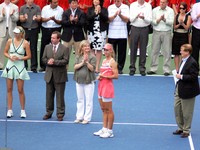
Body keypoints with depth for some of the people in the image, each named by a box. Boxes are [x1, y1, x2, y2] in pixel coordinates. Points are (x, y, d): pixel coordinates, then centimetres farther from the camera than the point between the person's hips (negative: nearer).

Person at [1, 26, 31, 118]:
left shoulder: (25, 43, -5)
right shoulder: (10, 41, 2)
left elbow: (29, 56, -3)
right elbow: (5, 52, 10)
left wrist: (19, 58, -15)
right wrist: (10, 57, -9)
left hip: (20, 67, -3)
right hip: (10, 66, 3)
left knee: (20, 90, 0)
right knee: (9, 89, 4)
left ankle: (23, 110, 11)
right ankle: (10, 110, 10)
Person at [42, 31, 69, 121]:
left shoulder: (64, 49, -5)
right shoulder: (47, 47, 9)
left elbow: (65, 61, -13)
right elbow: (43, 59, 8)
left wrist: (54, 62, -20)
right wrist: (48, 62, -14)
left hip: (59, 75, -4)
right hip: (49, 74, 4)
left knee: (60, 96, 1)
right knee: (49, 95, 11)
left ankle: (60, 114, 9)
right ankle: (49, 112, 22)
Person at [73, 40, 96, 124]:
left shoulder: (92, 57, -6)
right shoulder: (78, 56, 5)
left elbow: (92, 68, -12)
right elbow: (75, 67, -5)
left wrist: (87, 62, -25)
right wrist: (82, 62, -18)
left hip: (89, 81, -4)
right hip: (79, 81, 4)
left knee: (89, 100, -1)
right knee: (80, 99, 13)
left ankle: (87, 118, 5)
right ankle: (79, 117, 22)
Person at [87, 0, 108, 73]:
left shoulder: (104, 10, 2)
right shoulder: (90, 9, 6)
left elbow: (106, 19, -9)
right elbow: (88, 18, -7)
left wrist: (100, 12, -17)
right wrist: (95, 13, -17)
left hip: (101, 32, -1)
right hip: (91, 31, 1)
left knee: (99, 49, -2)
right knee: (92, 49, 0)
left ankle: (97, 67, 1)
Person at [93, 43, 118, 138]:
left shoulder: (112, 62, -10)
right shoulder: (104, 61, 14)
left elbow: (116, 76, -16)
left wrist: (104, 76, -18)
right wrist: (99, 77, 5)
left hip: (108, 86, -8)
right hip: (101, 86, 8)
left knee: (108, 110, -2)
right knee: (103, 109, 12)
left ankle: (110, 131, 4)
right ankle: (104, 129, 19)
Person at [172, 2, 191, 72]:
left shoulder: (188, 17, -2)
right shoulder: (176, 16, 5)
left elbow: (187, 27, -8)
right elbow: (174, 27, 4)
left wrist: (182, 23, -25)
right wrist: (179, 24, -14)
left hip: (184, 36, -2)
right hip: (176, 35, 2)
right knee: (176, 53, 3)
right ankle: (176, 69, 8)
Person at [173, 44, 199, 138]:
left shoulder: (192, 63, -21)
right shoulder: (184, 61, 7)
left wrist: (181, 77, -22)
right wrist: (179, 75, 4)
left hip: (187, 91, -9)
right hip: (179, 89, 9)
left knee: (186, 112, 4)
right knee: (177, 109, 15)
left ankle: (186, 130, 18)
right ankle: (181, 128, 29)